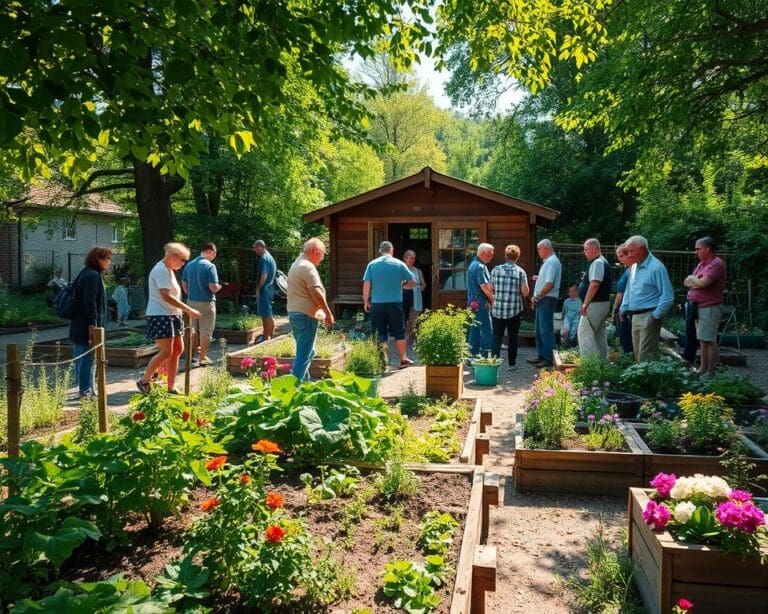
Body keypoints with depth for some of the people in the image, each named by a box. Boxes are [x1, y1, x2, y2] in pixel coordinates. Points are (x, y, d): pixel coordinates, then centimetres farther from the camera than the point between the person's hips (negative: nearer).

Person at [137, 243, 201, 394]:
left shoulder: (168, 270, 17)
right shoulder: (161, 270, -14)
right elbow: (166, 296, -23)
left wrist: (187, 311, 16)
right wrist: (189, 310, -23)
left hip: (171, 315, 11)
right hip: (160, 316, -11)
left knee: (178, 349, 8)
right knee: (166, 352, -11)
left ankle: (171, 388, 14)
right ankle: (144, 381, 5)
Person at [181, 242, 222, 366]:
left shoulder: (189, 265, 5)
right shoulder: (209, 266, -16)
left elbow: (184, 285, 12)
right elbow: (213, 288, -21)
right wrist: (219, 286, 0)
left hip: (191, 301, 6)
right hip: (206, 303, -6)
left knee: (194, 330, 19)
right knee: (205, 332, 5)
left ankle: (191, 356, 24)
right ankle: (203, 358, 9)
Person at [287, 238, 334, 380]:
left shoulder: (296, 264, 18)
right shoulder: (308, 267, -15)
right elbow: (316, 293, -20)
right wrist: (328, 313, -13)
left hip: (294, 312, 10)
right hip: (306, 315, -10)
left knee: (307, 352, 18)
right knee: (304, 354, -6)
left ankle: (303, 381, 22)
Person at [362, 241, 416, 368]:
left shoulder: (372, 264, 0)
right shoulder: (399, 264, 0)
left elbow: (366, 285, -4)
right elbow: (413, 282, 1)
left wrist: (366, 302, 6)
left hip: (377, 304, 0)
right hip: (395, 303, 0)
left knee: (380, 334, 6)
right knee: (399, 332, 12)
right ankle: (403, 359, 18)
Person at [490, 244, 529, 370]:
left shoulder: (496, 270, -1)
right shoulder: (520, 271, -6)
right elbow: (525, 292, -8)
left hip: (497, 309, 1)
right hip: (514, 310, -1)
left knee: (497, 336, 8)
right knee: (512, 337, 10)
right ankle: (511, 363, 16)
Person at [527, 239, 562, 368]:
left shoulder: (551, 262, -15)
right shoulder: (549, 261, 17)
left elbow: (550, 284, -23)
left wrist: (537, 297, -15)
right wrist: (539, 278, 10)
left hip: (547, 300, -11)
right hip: (543, 300, 11)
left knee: (546, 330, -8)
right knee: (540, 330, 15)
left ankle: (549, 359, -4)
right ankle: (542, 356, 23)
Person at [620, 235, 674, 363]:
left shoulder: (656, 267, -13)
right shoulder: (634, 267, 13)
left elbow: (668, 296, -16)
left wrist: (656, 315, -16)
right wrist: (624, 309, 16)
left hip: (649, 317, -9)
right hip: (636, 317, 9)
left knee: (646, 357, -11)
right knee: (638, 356, 13)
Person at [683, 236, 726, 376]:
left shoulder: (717, 264, -13)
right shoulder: (701, 264, 16)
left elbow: (702, 283, -24)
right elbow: (686, 282, 13)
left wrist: (692, 278, -4)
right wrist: (697, 282, -8)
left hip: (710, 308, -9)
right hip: (698, 307, 9)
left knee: (709, 340, -7)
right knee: (703, 340, 14)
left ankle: (711, 372, -3)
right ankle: (703, 369, 21)